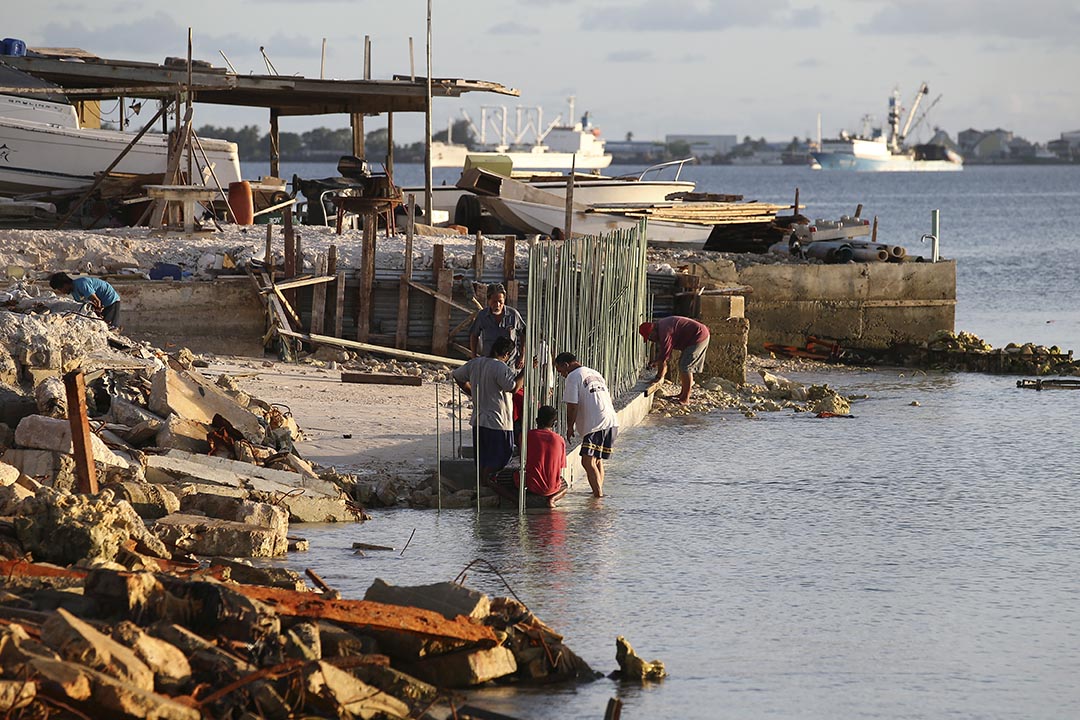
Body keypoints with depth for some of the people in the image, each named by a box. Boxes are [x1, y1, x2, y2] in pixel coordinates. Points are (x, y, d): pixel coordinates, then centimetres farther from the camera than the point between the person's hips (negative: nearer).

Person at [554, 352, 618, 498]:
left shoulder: (573, 377, -1)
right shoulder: (595, 374, 24)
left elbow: (572, 405, -6)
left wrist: (570, 427, 5)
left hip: (596, 425, -9)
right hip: (612, 421, 9)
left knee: (588, 461, -13)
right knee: (598, 461, 18)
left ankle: (598, 494, -21)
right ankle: (599, 492, 19)